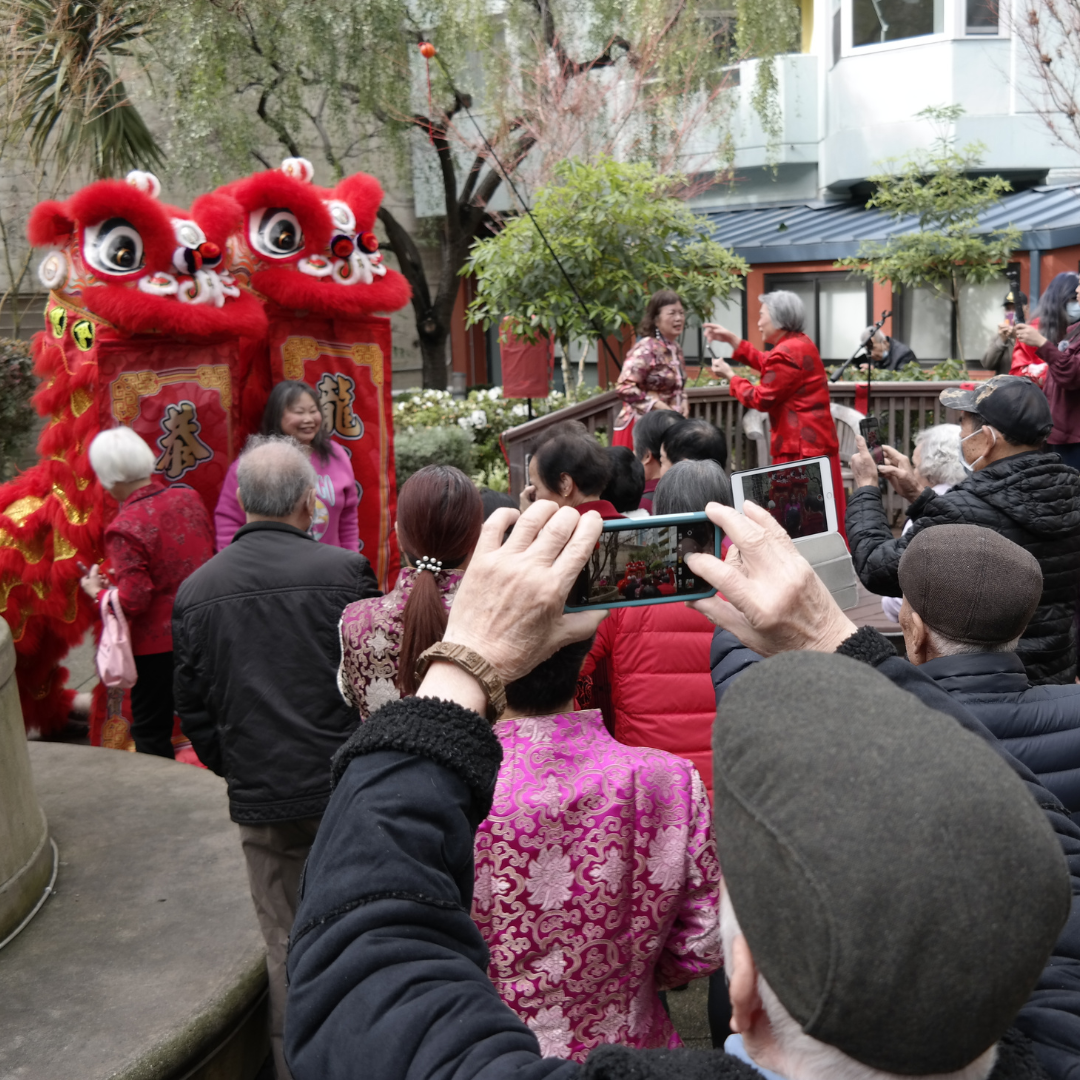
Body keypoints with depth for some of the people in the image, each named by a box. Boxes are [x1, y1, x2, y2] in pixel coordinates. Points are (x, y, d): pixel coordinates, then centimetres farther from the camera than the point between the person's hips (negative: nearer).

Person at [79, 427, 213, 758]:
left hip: (157, 644, -6)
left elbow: (132, 602, -22)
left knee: (151, 732, 10)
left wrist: (96, 592, -1)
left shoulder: (125, 528, -21)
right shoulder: (188, 497, -2)